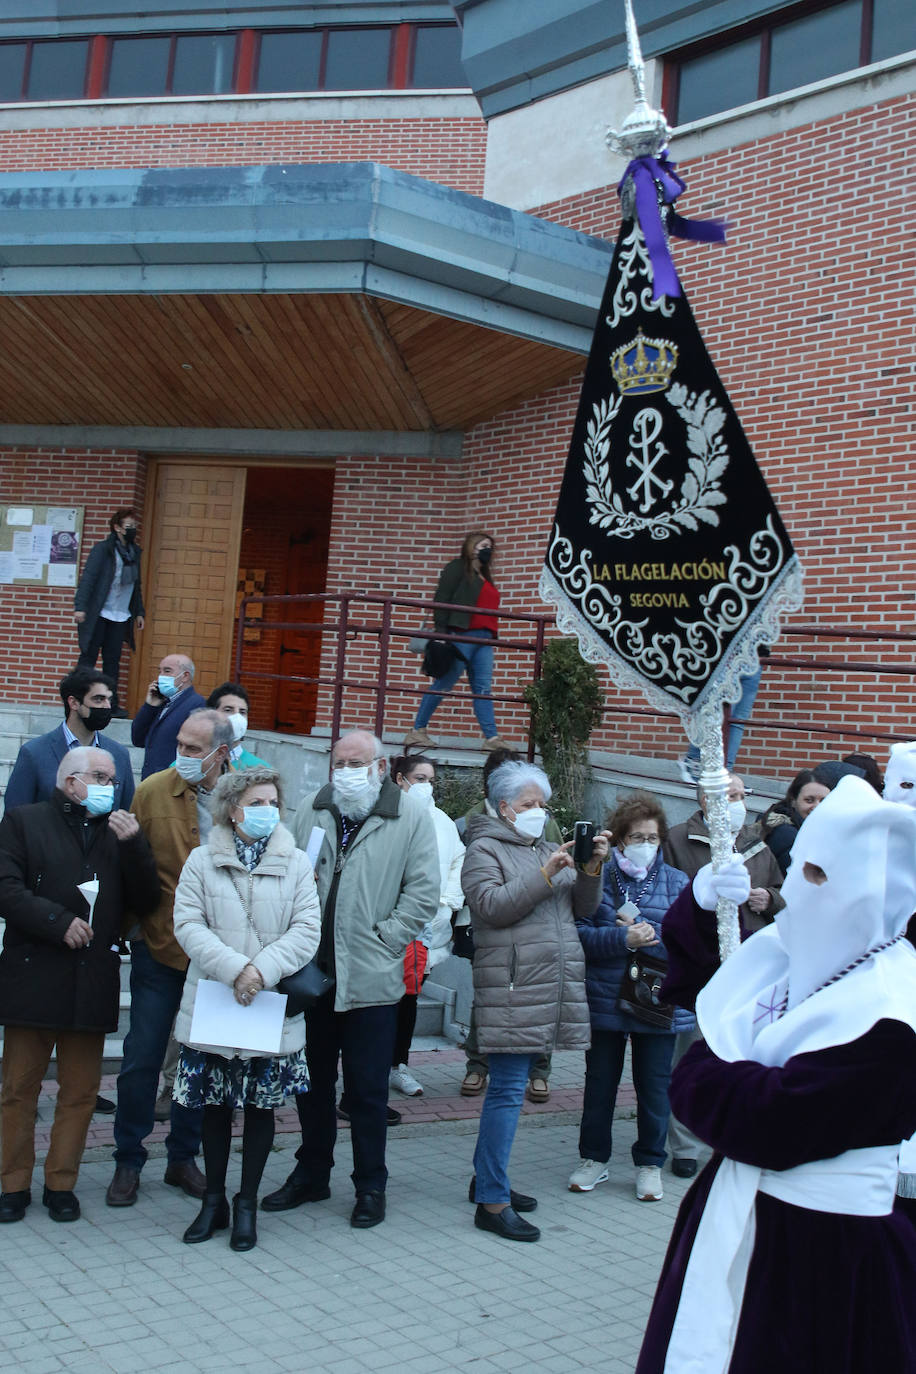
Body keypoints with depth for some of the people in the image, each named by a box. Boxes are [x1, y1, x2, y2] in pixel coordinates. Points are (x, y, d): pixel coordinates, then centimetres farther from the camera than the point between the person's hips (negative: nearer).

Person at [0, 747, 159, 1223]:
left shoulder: (118, 832, 14)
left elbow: (145, 899, 7)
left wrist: (133, 845, -7)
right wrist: (59, 922, -14)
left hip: (92, 983, 3)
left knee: (80, 1092, 7)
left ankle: (61, 1183, 19)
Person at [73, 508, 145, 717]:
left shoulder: (135, 552, 13)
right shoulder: (102, 549, -6)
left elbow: (136, 585, 20)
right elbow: (88, 578, -10)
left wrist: (139, 612, 17)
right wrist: (80, 606, -18)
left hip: (121, 617, 5)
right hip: (97, 614, -5)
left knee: (112, 661, 5)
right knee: (88, 657, 0)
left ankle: (111, 704, 7)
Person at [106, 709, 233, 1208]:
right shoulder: (153, 791, -6)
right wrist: (130, 924, -2)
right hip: (159, 945, -1)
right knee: (141, 1059, 4)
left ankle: (183, 1157, 29)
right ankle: (128, 1162, 21)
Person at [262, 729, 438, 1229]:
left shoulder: (411, 820, -1)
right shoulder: (310, 813, 10)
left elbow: (423, 894, -4)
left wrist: (383, 939, -9)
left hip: (371, 977, -4)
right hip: (311, 972, 4)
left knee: (367, 1089, 5)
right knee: (311, 1080, 15)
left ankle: (370, 1186, 20)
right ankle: (311, 1174, 32)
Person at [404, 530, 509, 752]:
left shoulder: (485, 577, 24)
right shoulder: (457, 568, 1)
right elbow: (441, 599, -8)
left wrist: (491, 636, 15)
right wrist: (442, 630, -17)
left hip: (484, 638, 8)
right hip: (462, 634, -8)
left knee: (483, 688, 2)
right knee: (444, 684, -5)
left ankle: (491, 738, -2)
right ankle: (417, 731, 2)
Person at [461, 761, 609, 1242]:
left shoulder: (546, 849, 21)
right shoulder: (485, 850, 0)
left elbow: (583, 906, 15)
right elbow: (493, 906, -16)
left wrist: (592, 869, -2)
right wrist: (545, 875, -19)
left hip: (553, 983, 7)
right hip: (511, 987, -7)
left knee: (509, 1086, 13)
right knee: (508, 1089, -8)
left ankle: (486, 1179, 24)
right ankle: (492, 1202, -4)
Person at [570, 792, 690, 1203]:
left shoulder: (676, 883, 4)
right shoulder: (597, 877, -2)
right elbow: (580, 934, -11)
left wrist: (646, 931, -15)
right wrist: (623, 938, -20)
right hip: (605, 999, -1)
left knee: (654, 1086, 8)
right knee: (600, 1083, 12)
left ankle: (650, 1164, 25)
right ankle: (593, 1159, 28)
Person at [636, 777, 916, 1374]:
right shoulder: (788, 953, -1)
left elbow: (769, 1125, -26)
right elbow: (697, 980, 15)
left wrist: (699, 1074, -9)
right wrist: (701, 902, -3)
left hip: (822, 1253, -8)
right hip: (740, 1220, 8)